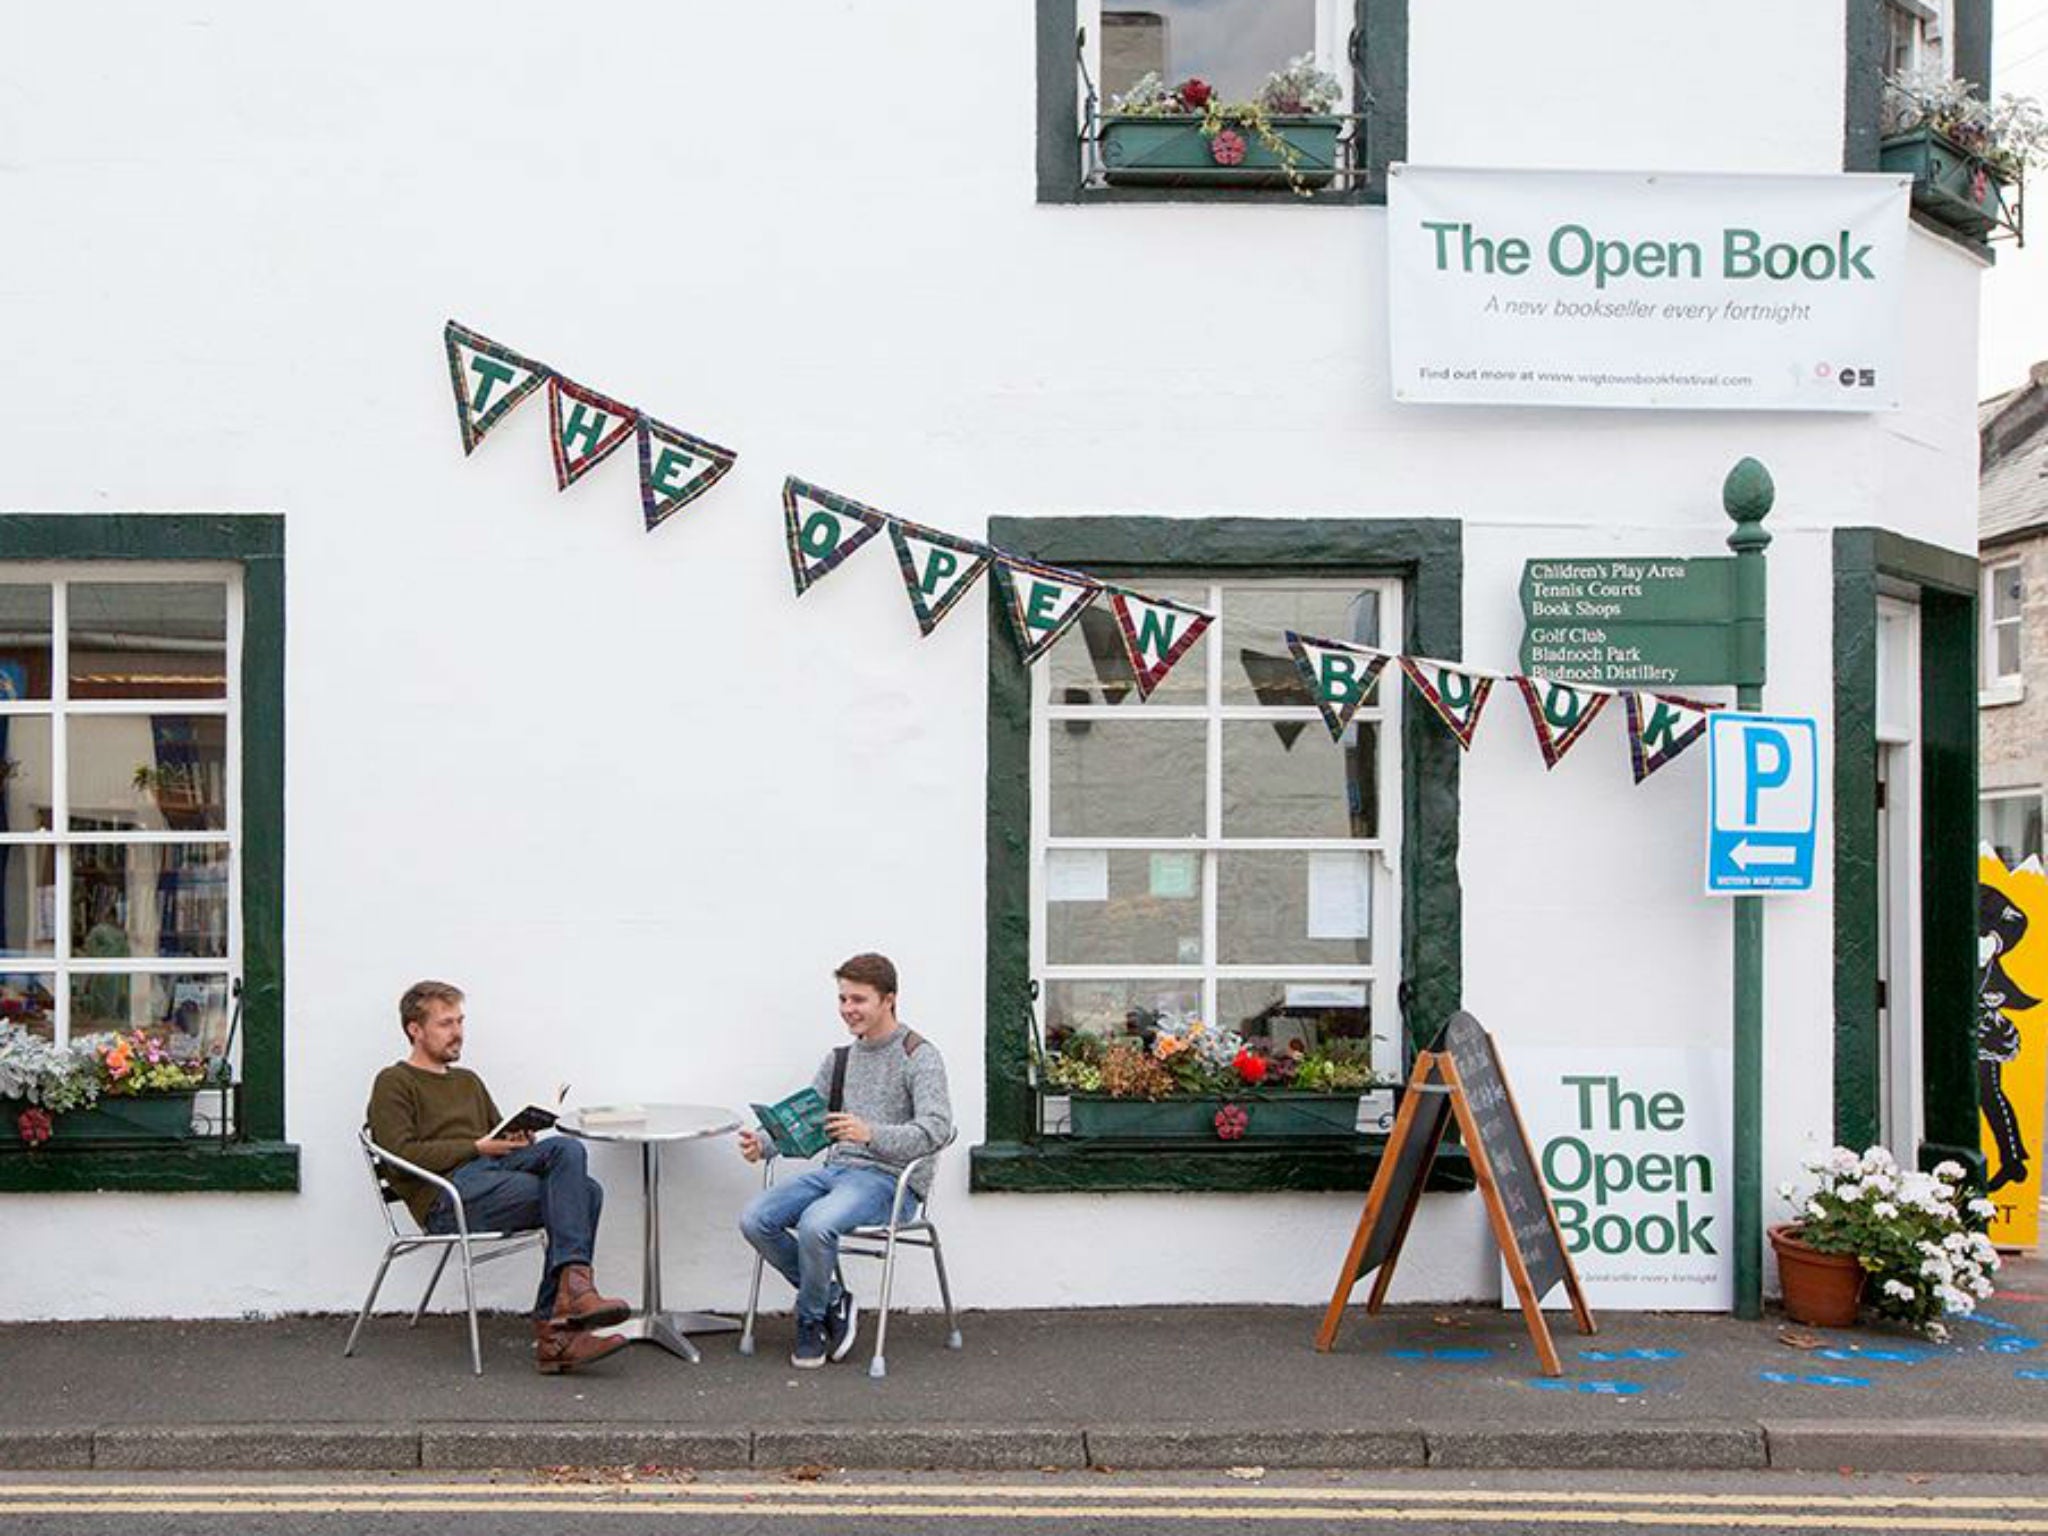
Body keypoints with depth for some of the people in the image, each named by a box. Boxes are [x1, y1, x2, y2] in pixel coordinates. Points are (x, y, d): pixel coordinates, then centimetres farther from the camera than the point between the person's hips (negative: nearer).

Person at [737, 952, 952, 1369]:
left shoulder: (920, 1057, -4)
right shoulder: (839, 1060, 19)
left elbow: (937, 1129, -18)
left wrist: (871, 1135, -34)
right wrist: (764, 1144, -6)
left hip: (890, 1179, -7)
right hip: (835, 1170, 7)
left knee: (815, 1224, -34)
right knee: (754, 1219, -16)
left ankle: (811, 1320, -6)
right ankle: (833, 1301, 0)